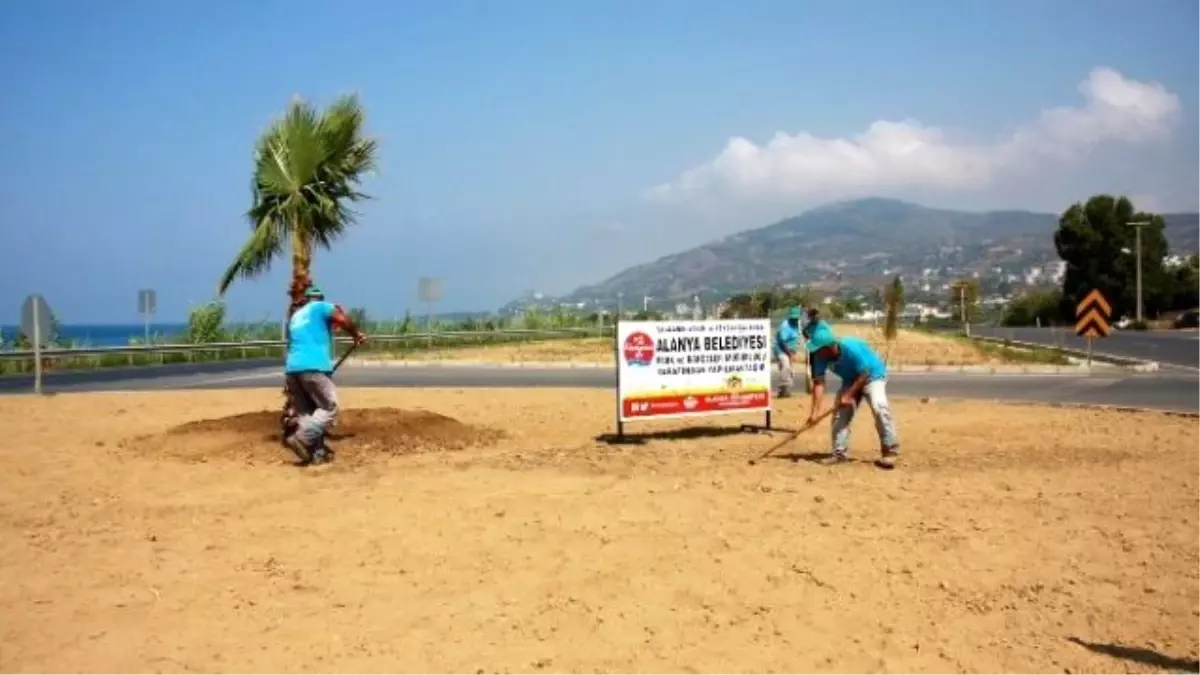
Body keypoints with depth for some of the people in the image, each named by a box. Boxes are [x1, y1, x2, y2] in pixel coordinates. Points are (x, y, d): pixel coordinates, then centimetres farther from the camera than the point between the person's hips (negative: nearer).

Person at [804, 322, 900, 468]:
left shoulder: (851, 348, -37)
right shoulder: (821, 356, -20)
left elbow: (864, 374, -27)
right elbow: (819, 383, -19)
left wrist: (848, 395, -26)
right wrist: (814, 412, -25)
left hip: (872, 376, -6)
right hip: (851, 380, 6)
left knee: (879, 407, -26)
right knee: (840, 412, 0)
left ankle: (890, 450, -19)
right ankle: (839, 453, 10)